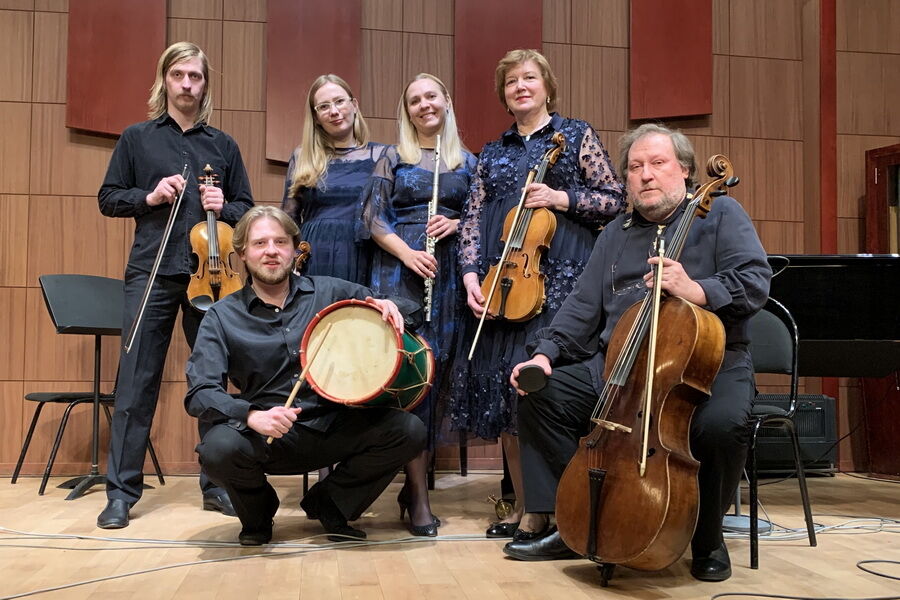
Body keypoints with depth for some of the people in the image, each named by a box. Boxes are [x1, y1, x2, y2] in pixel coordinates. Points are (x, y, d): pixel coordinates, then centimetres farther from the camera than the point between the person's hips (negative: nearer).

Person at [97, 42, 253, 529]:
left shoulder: (224, 146, 13)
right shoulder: (136, 138, 10)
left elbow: (246, 209, 16)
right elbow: (108, 199, 10)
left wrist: (224, 207, -6)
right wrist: (148, 197, -7)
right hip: (152, 273, -1)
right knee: (136, 382, -2)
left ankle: (216, 484, 15)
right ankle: (121, 491, 7)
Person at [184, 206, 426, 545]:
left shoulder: (329, 292, 4)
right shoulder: (222, 318, -1)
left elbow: (408, 307, 12)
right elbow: (200, 393, -10)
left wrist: (387, 307, -14)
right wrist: (252, 416, -29)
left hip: (333, 428, 2)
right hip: (265, 438, -2)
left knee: (409, 431, -22)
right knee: (218, 448, -33)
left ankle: (329, 503, 5)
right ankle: (258, 510, 5)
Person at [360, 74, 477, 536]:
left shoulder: (468, 162, 14)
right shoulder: (393, 158, 9)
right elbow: (373, 219, 2)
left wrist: (456, 224, -7)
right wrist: (407, 253, -13)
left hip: (449, 273, 3)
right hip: (399, 271, -2)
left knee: (438, 370, 0)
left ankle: (415, 480, 13)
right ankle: (419, 496, -9)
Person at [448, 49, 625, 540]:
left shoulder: (577, 135, 8)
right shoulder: (492, 153, 18)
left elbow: (615, 202, 5)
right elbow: (472, 220, 13)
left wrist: (561, 198, -10)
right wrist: (471, 274, -2)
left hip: (558, 278, -4)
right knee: (500, 388, 3)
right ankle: (522, 506, 15)